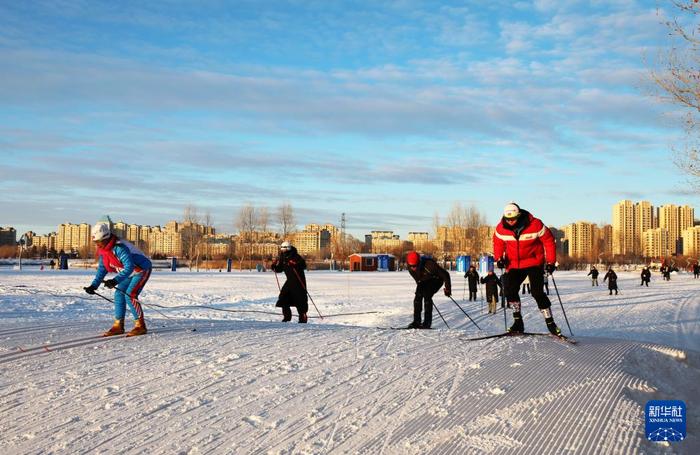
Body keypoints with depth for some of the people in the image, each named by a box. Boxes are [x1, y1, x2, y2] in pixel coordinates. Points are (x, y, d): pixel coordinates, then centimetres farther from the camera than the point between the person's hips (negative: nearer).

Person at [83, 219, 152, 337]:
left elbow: (129, 267, -41)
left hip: (142, 270, -9)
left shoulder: (119, 247, -34)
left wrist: (116, 281, -51)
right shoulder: (102, 250, -5)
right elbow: (102, 268, 4)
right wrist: (94, 285, -6)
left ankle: (140, 326, -11)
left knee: (130, 295, -18)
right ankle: (118, 326, 10)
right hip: (129, 273, 9)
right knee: (119, 295, 3)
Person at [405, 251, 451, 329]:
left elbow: (445, 274, -27)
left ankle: (427, 322, -20)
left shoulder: (429, 264, -38)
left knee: (427, 296, -24)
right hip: (424, 281, 6)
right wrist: (419, 286, 14)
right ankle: (416, 322, -5)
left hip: (436, 280, -5)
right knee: (418, 297, -13)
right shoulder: (410, 268, -20)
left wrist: (448, 288, -23)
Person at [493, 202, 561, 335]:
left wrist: (551, 262, -10)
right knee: (509, 290, -14)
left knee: (537, 292, -13)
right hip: (514, 265, 3)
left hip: (534, 263, -3)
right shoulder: (501, 228, -10)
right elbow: (498, 243, 10)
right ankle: (518, 322, 1)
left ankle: (550, 323, -1)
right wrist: (499, 258, -6)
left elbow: (548, 241, -8)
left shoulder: (535, 225, -19)